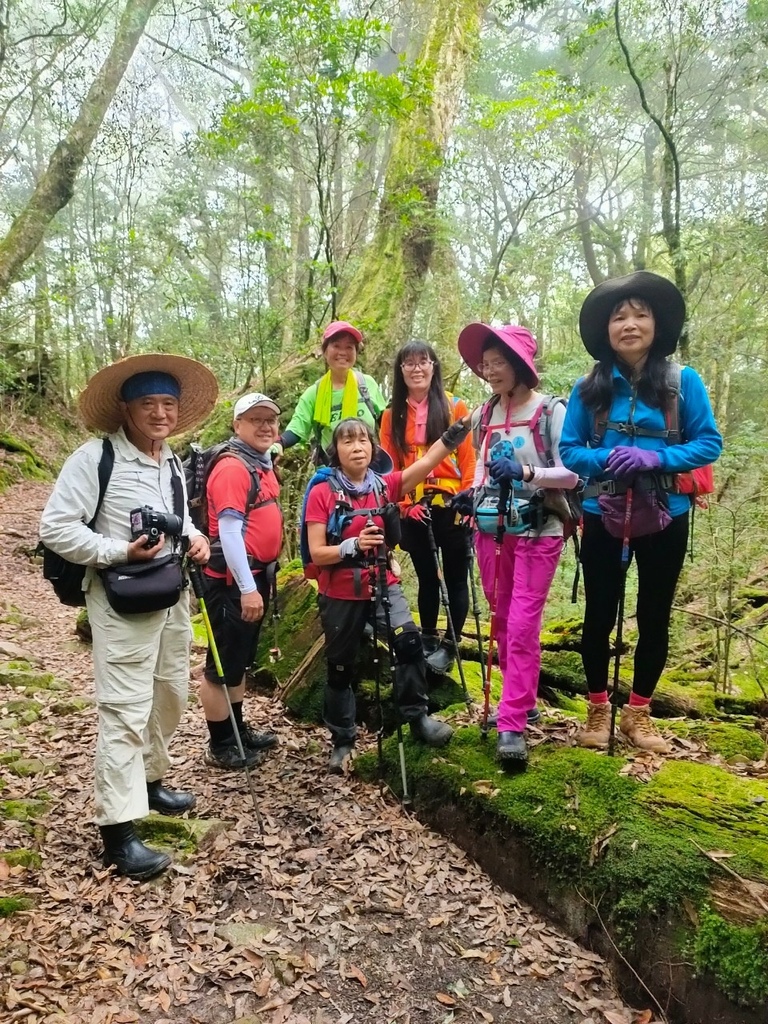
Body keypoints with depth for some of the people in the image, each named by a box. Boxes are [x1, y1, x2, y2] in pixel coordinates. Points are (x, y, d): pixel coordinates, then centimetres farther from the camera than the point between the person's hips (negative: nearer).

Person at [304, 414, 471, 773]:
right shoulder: (321, 493, -9)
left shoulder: (385, 486, 0)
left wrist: (455, 432, -29)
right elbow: (317, 554, -13)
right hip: (340, 594, -1)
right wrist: (353, 545, -29)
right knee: (341, 667, 10)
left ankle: (417, 717, -5)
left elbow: (427, 462, -15)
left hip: (383, 585, 2)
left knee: (409, 640, -22)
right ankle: (342, 740, 28)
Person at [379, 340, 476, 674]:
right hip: (414, 510, 3)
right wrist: (403, 504, -5)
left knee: (455, 578, 7)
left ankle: (450, 644, 19)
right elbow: (389, 467, 5)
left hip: (451, 506, -2)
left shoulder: (455, 407, -1)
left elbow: (468, 459, -3)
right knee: (426, 578, 14)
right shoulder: (392, 415, 7)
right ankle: (428, 641, 26)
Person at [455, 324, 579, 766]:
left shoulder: (551, 411, -9)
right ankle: (519, 701, 28)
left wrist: (525, 472, -27)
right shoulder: (484, 415, 8)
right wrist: (471, 494, -1)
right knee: (503, 623, 12)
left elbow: (572, 473, -13)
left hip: (537, 532, -5)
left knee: (523, 627, -7)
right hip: (492, 529, 6)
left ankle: (513, 725, -3)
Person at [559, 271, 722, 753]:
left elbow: (709, 443, -6)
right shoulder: (589, 389, -2)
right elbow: (569, 450, -1)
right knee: (600, 614, 8)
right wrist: (605, 458, -21)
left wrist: (656, 458, -22)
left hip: (666, 517, 0)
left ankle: (639, 711, 27)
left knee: (655, 616, 10)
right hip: (604, 516, 0)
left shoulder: (684, 381, -5)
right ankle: (599, 709, 26)